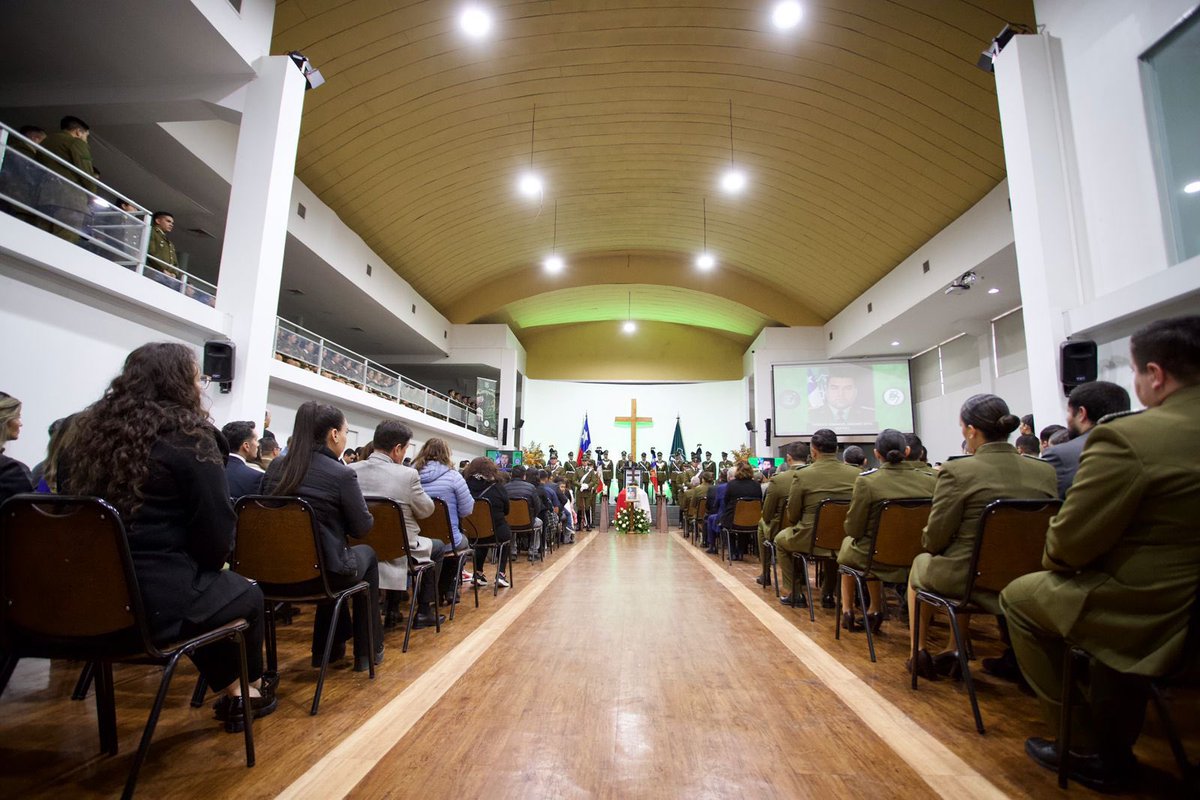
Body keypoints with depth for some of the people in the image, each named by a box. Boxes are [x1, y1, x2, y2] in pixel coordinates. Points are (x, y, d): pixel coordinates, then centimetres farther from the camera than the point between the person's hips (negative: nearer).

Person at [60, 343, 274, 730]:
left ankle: (232, 690, 35)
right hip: (157, 599, -6)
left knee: (220, 588, 29)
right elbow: (216, 527, -15)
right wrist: (211, 566, 8)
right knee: (247, 595, 22)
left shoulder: (89, 430, 7)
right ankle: (249, 690, 39)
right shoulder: (190, 436, -12)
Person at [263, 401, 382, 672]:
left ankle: (327, 648, 38)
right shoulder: (341, 473, -17)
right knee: (367, 553, 25)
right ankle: (368, 650, 29)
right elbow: (362, 528, -9)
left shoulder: (276, 467, 1)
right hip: (321, 571, -6)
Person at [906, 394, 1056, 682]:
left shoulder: (956, 470, -20)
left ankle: (919, 653, 35)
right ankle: (954, 652, 38)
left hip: (966, 578, -5)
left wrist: (928, 539, 9)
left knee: (920, 562, 28)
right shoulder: (1045, 471, -3)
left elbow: (934, 539, -15)